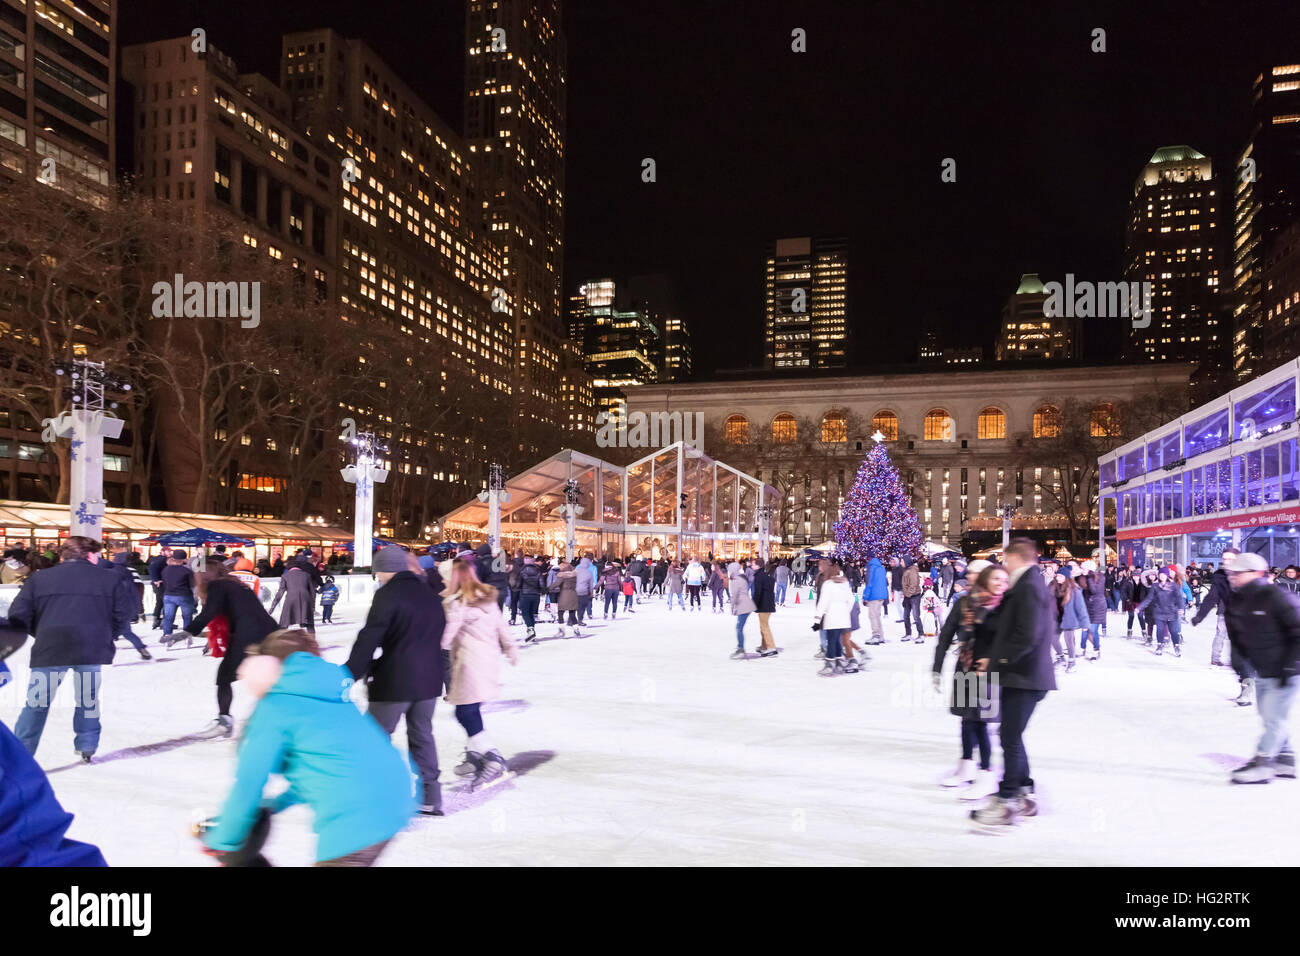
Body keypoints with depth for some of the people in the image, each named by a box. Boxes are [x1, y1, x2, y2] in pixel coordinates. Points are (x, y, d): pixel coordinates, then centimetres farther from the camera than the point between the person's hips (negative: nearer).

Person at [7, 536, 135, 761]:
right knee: (89, 699, 18)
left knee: (36, 703, 10)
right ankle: (87, 748, 23)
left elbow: (17, 616, 3)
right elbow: (125, 612, 2)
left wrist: (41, 635, 17)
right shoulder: (110, 579, 6)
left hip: (50, 650, 0)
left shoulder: (38, 578, 8)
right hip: (95, 650, 0)